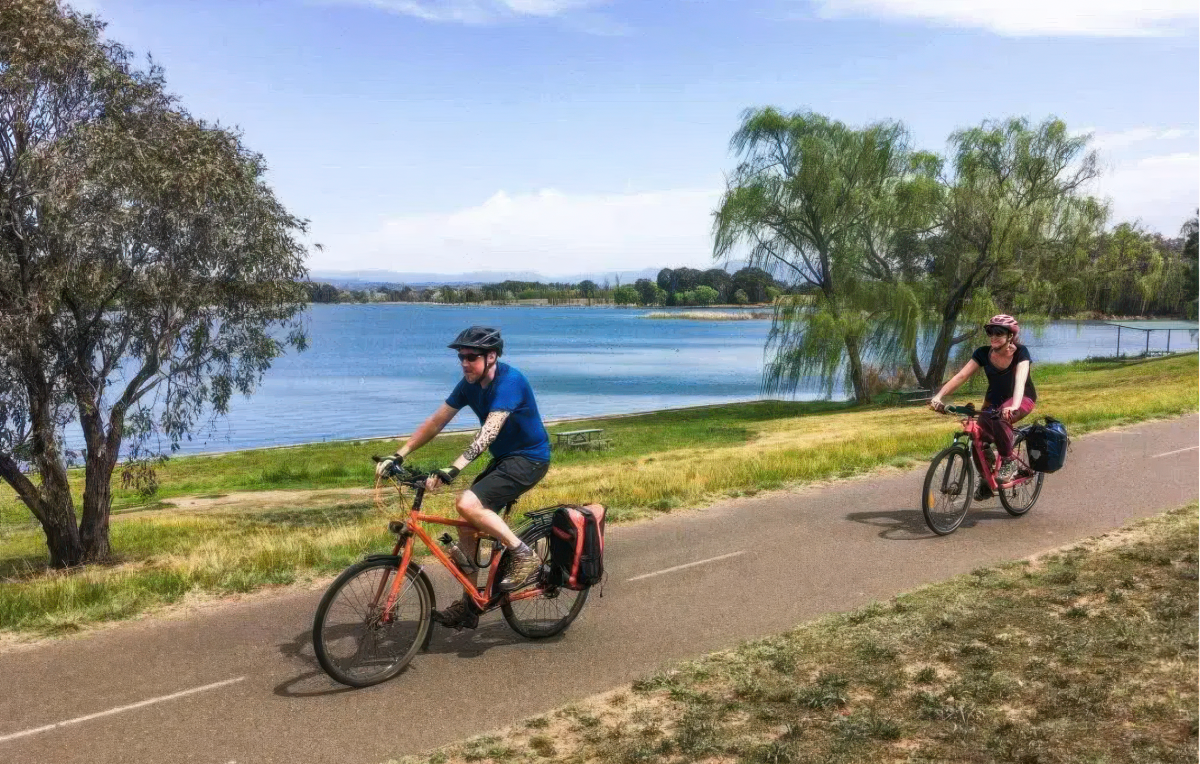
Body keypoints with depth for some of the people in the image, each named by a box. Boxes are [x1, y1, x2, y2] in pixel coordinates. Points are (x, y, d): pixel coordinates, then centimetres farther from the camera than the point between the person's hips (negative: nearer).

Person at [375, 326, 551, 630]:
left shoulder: (509, 381, -23)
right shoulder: (469, 384, 2)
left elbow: (489, 432, -35)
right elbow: (436, 422, 3)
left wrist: (452, 470, -44)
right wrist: (398, 456, -5)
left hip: (529, 459, -9)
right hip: (504, 459, 9)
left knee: (468, 504, -25)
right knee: (467, 528, 5)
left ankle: (525, 555, -11)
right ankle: (469, 607, 16)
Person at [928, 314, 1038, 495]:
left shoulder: (1020, 352, -21)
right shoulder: (983, 353, -11)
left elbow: (1020, 379, -37)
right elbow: (961, 376, -19)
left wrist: (1014, 406, -55)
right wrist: (938, 396, -33)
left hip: (1023, 398, -4)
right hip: (994, 400, 4)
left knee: (999, 418, -37)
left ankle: (1008, 462, -18)